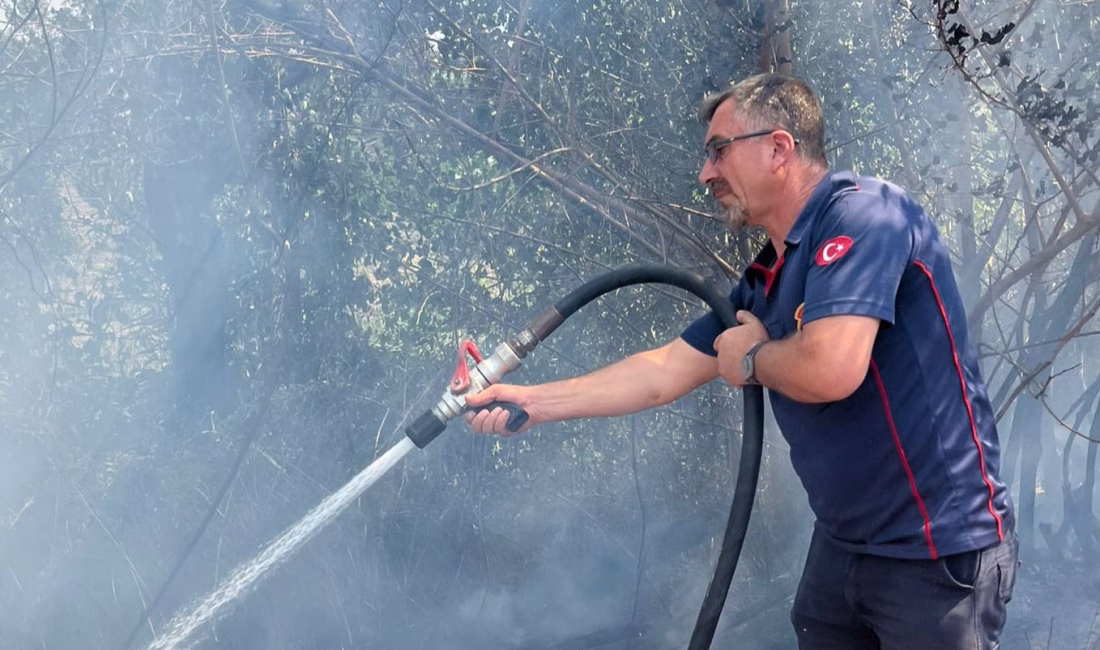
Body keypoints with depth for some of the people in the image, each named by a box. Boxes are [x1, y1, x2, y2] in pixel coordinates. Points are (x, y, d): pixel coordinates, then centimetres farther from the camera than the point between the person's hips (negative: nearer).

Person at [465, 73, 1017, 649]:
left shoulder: (863, 212, -19)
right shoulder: (763, 283, 7)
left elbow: (829, 370, -31)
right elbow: (664, 372, 13)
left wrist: (751, 359, -9)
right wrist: (532, 402, 13)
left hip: (938, 552, -8)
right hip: (842, 543, 8)